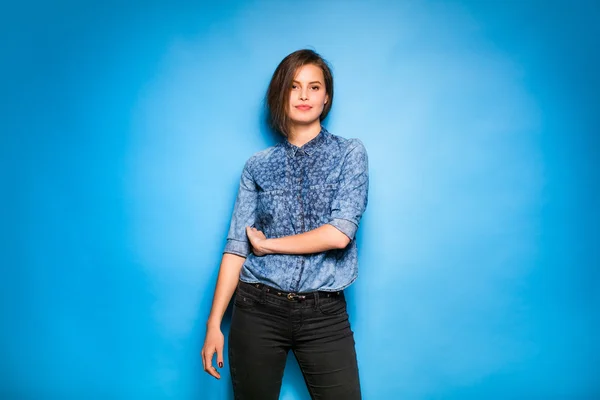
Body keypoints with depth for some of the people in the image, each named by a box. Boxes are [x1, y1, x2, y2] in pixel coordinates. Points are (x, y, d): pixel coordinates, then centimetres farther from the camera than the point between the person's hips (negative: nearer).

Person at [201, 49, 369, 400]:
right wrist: (214, 323, -5)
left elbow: (339, 234, -11)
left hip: (324, 314, -1)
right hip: (258, 309, 2)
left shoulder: (350, 153, 1)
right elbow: (237, 247, 0)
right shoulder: (258, 166, 5)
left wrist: (269, 244, -5)